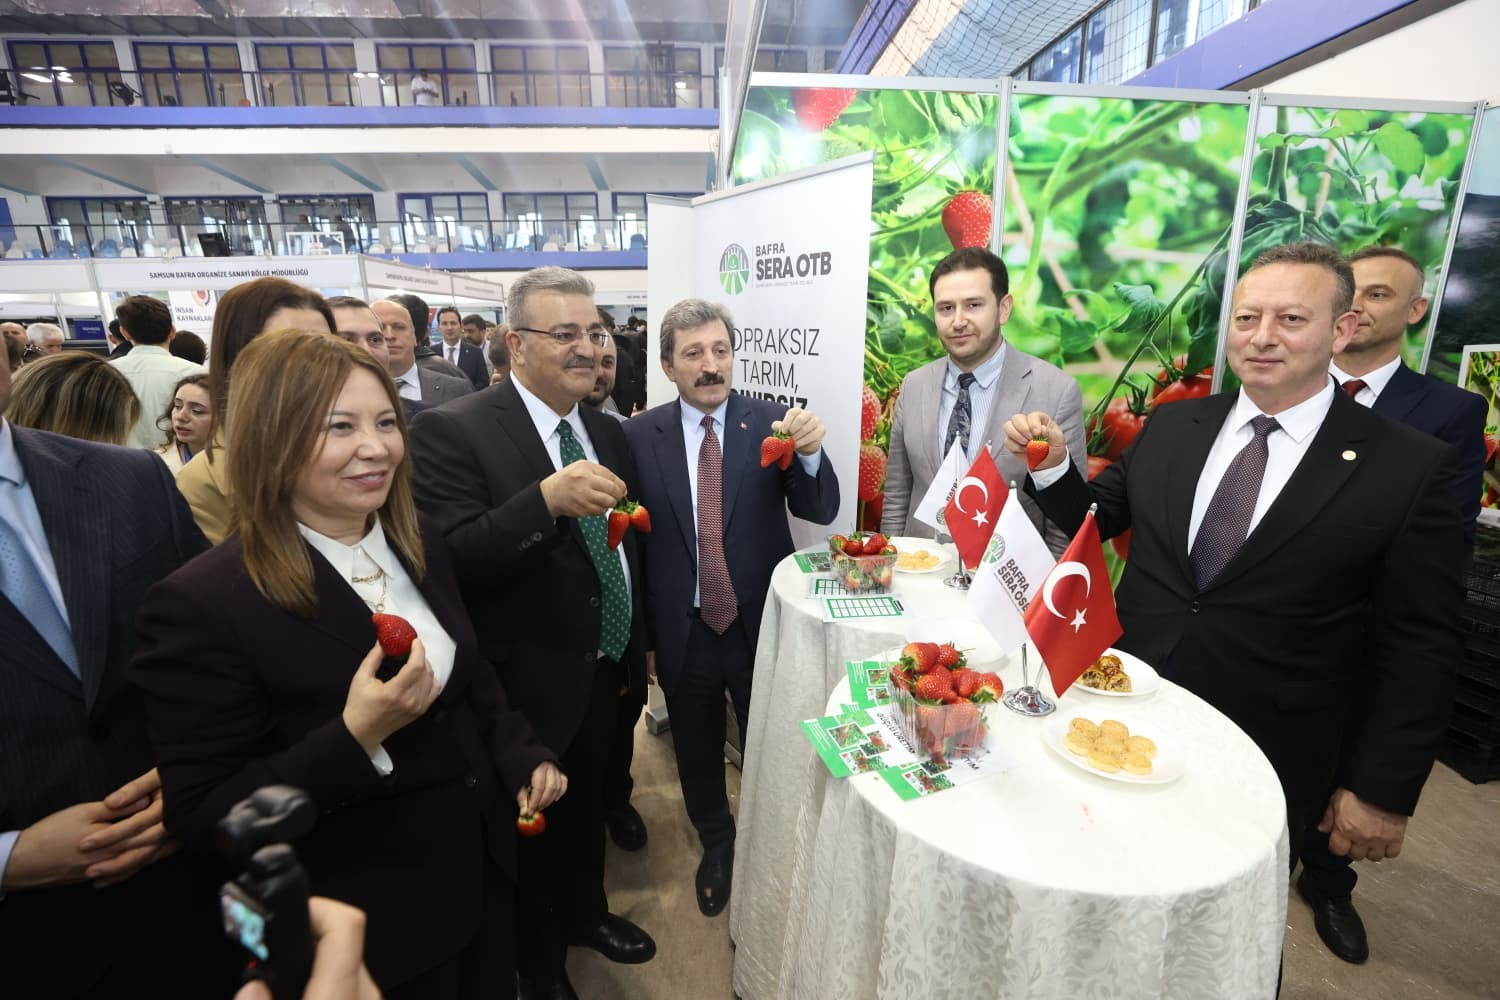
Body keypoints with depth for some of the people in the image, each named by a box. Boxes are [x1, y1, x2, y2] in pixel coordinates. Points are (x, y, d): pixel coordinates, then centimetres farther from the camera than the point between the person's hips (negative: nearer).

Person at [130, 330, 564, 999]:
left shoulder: (419, 547, -4)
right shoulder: (204, 604, -23)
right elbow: (200, 819, -20)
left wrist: (523, 757, -2)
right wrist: (354, 739, -33)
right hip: (365, 930, -5)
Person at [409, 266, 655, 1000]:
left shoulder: (608, 432, 2)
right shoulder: (452, 430, -18)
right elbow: (452, 563, -27)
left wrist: (632, 650, 13)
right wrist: (547, 500, -41)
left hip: (605, 674, 6)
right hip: (529, 686, -5)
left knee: (587, 806, 27)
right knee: (531, 827, 19)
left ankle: (586, 914, 56)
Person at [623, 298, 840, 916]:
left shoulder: (771, 422, -8)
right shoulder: (640, 435, -7)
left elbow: (820, 512, -12)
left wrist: (810, 452, -32)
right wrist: (640, 636, 2)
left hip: (761, 627, -1)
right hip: (681, 632, 1)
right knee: (698, 754, 22)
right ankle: (716, 847, 51)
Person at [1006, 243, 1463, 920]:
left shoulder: (1408, 467, -8)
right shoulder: (1172, 426, 0)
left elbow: (1418, 650, -6)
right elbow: (1099, 518, 7)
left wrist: (1383, 790, -6)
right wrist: (1052, 466, -11)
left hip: (1265, 763, -2)